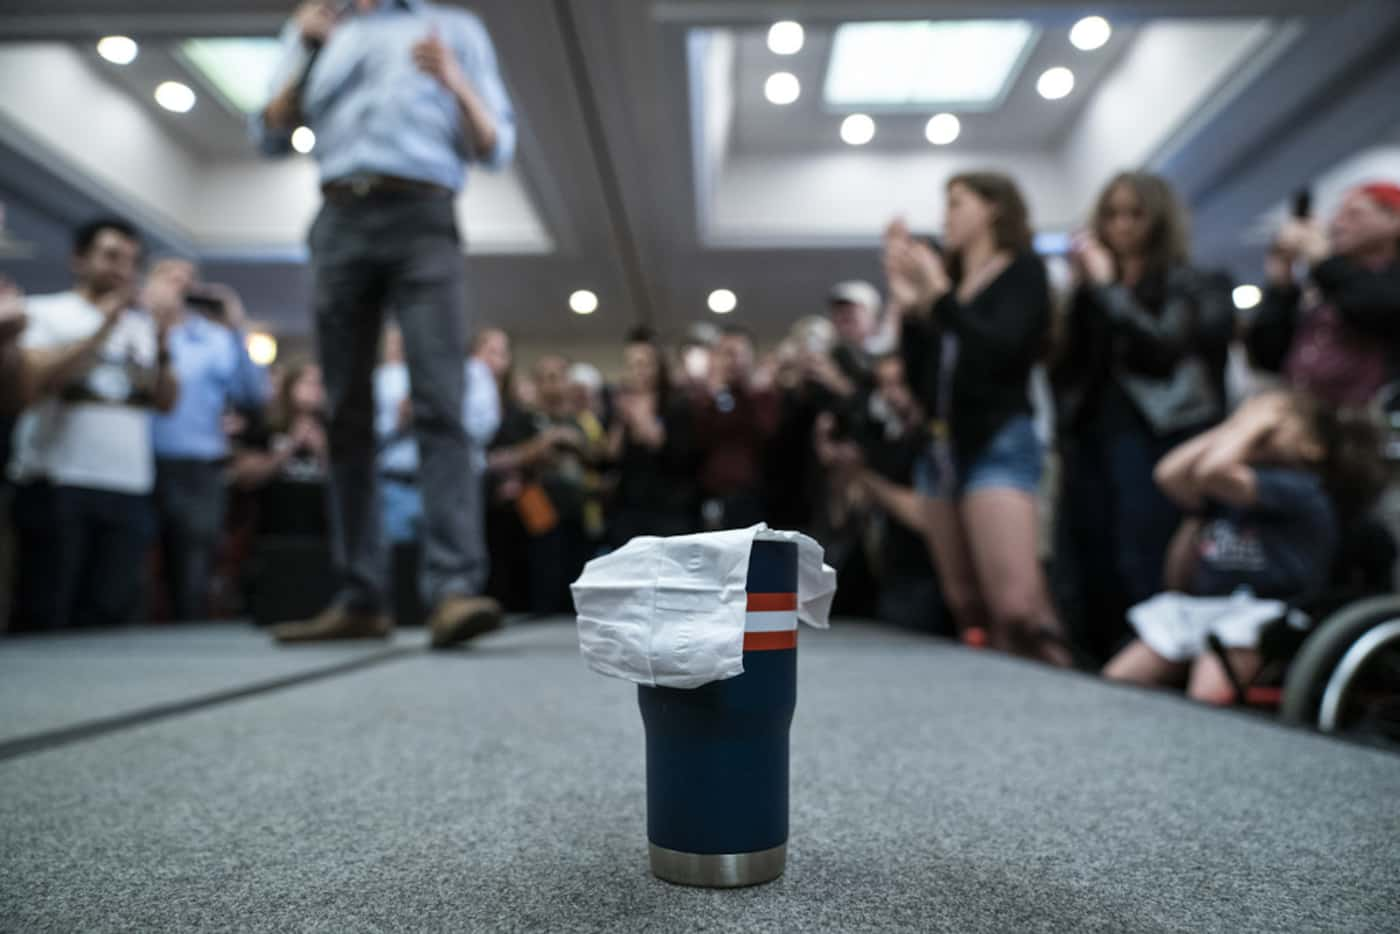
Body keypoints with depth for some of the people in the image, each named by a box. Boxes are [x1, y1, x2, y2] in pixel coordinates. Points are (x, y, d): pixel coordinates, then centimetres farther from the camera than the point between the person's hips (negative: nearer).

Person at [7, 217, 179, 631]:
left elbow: (166, 402, 11)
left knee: (108, 619, 2)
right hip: (57, 484, -3)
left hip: (129, 490, 4)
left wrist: (162, 349, -5)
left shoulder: (142, 325, 16)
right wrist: (101, 331, -11)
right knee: (43, 619, -1)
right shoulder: (44, 311, 5)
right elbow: (31, 384, -10)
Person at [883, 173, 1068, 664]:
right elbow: (920, 376, 12)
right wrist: (910, 306, 3)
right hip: (943, 448, 7)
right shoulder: (949, 279, 17)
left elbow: (999, 349, -16)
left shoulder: (1023, 270, 1)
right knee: (965, 605, 9)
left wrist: (938, 294, -13)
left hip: (999, 443, -7)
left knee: (1017, 603, -17)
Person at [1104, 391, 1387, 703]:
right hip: (1193, 606, 7)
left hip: (1254, 611, -7)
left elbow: (1213, 471, -21)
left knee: (1207, 699, -34)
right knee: (1112, 686, -9)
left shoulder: (1299, 489, -4)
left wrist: (1254, 426, -2)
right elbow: (1170, 475, 4)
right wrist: (1232, 426, 11)